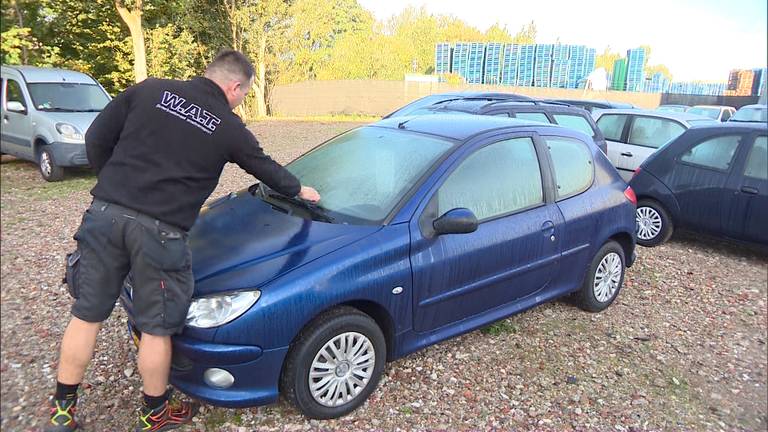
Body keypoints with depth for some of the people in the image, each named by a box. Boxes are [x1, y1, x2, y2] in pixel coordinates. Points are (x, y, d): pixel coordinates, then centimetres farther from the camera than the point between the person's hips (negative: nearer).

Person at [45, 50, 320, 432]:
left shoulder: (149, 90, 9)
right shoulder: (228, 127, 3)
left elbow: (96, 139, 8)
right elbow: (266, 168, 18)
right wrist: (298, 190, 36)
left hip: (104, 213, 4)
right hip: (159, 229, -4)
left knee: (87, 314, 16)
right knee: (156, 328, 11)